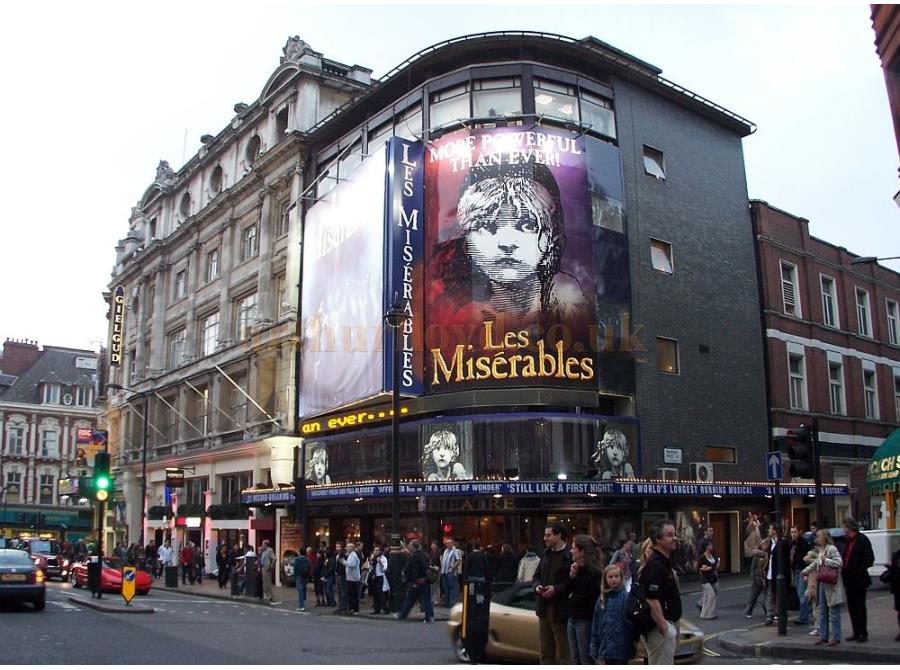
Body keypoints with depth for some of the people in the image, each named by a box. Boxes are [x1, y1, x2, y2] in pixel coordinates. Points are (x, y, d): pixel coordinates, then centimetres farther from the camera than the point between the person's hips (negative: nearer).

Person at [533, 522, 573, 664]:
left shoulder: (570, 556, -14)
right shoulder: (546, 554, 12)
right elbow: (537, 576, 18)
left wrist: (556, 589, -21)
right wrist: (537, 586, -2)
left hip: (560, 610, -7)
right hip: (544, 607, 7)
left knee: (563, 651, 0)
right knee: (546, 649, 15)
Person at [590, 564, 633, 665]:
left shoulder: (625, 597, -9)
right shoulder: (602, 599, 8)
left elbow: (630, 622, -13)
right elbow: (595, 625, 11)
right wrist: (595, 648, 8)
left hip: (620, 647, -5)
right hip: (606, 647, 5)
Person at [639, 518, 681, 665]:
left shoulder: (664, 562, 12)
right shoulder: (655, 565, -20)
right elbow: (652, 601, -25)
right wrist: (665, 629, -22)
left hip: (667, 625, 10)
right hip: (660, 627, -10)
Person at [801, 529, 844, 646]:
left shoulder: (832, 549, -12)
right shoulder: (820, 550, 15)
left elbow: (839, 562, -23)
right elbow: (815, 564, 28)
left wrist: (825, 560, -19)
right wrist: (805, 571, 32)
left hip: (832, 584, -9)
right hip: (822, 583, 9)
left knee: (833, 611, -3)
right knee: (822, 610, 12)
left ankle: (836, 637, 4)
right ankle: (823, 636, 18)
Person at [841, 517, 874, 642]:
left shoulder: (862, 539, -11)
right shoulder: (849, 541, 14)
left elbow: (870, 559, -15)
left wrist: (859, 571, -17)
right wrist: (844, 572, 10)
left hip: (858, 580, -8)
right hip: (849, 580, 8)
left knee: (860, 606, -1)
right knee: (852, 607, 11)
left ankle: (863, 633, 6)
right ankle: (856, 633, 17)